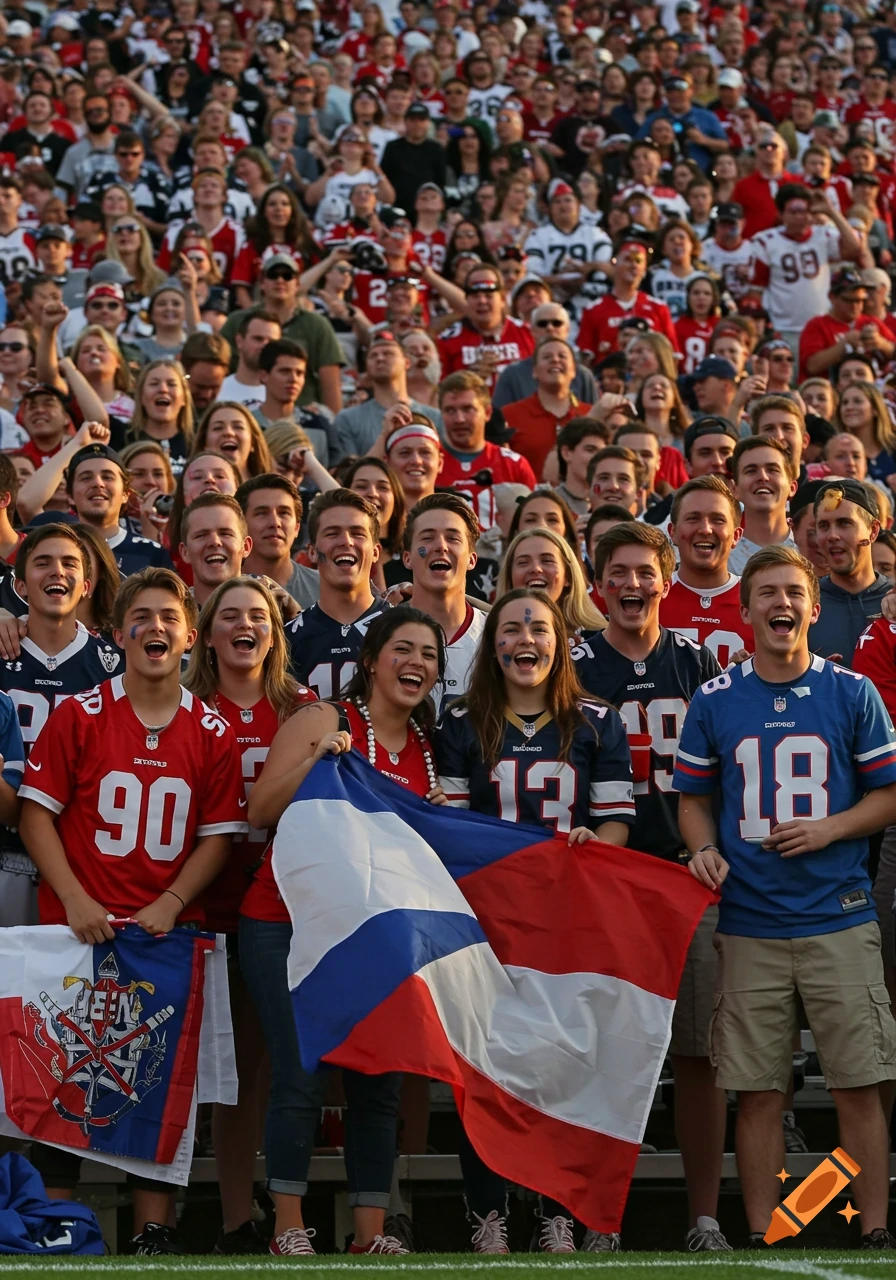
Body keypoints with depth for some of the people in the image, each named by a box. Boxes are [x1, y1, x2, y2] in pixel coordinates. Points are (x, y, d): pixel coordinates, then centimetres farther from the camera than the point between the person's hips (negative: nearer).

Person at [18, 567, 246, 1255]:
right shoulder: (79, 716, -1)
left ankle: (155, 1228, 10)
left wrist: (169, 904, -10)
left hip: (170, 931, 2)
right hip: (81, 928, -1)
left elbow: (220, 835, 5)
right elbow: (36, 813, -2)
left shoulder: (213, 733, 4)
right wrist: (76, 900, -13)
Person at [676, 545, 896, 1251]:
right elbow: (694, 798, 14)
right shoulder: (714, 702, 6)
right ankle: (761, 1237, 11)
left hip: (839, 919, -1)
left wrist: (828, 828, -9)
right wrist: (704, 849, -5)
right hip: (750, 922, 1)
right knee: (757, 1091, 3)